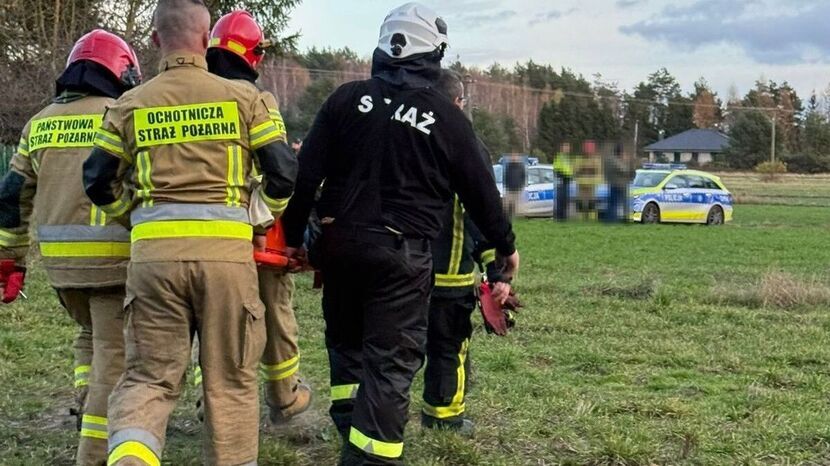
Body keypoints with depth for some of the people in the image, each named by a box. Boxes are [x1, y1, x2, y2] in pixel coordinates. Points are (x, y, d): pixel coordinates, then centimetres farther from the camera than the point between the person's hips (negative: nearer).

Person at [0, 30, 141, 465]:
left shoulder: (39, 124, 11)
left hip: (58, 259, 6)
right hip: (113, 256, -5)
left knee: (91, 336, 28)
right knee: (113, 353, 1)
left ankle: (88, 410, 23)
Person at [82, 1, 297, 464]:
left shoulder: (130, 106, 8)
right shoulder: (243, 97, 3)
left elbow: (100, 183, 10)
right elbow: (284, 173, 2)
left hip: (154, 252, 2)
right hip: (226, 251, -1)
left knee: (149, 376, 8)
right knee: (230, 379, 11)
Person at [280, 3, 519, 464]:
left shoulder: (348, 98, 1)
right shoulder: (447, 117, -4)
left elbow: (307, 175, 1)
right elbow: (480, 190, 4)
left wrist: (294, 236, 12)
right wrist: (506, 246, 19)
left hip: (342, 243, 3)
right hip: (404, 252, -3)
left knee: (346, 339, 24)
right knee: (391, 360, 0)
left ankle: (351, 426, 24)